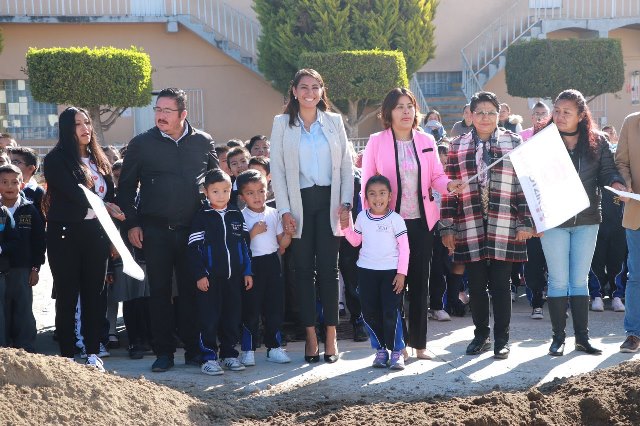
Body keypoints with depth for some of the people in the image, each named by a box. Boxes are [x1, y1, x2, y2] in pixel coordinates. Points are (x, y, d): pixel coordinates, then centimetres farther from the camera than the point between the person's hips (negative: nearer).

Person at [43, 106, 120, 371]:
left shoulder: (99, 160, 14)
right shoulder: (56, 160, -4)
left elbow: (110, 196, 12)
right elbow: (73, 193, -15)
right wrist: (103, 206, -6)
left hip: (96, 233, 5)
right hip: (66, 233, -4)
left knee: (95, 293, 4)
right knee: (67, 294, 0)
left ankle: (93, 352, 9)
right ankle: (67, 355, 4)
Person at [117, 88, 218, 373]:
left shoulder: (203, 143, 6)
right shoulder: (141, 144, 3)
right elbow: (126, 187, 6)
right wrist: (131, 224, 0)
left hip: (193, 230, 1)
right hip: (155, 231, -1)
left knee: (192, 290, 3)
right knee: (159, 292, 3)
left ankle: (194, 350, 12)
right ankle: (164, 352, 10)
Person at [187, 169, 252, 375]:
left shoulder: (237, 216, 10)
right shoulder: (201, 217, -3)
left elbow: (245, 245, 14)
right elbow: (194, 248, -6)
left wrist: (247, 272, 10)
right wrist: (199, 274, -12)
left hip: (233, 276, 4)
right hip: (210, 277, -4)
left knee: (232, 317, 9)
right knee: (209, 318, -3)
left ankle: (229, 354, 19)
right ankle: (209, 357, 2)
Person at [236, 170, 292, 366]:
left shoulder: (273, 214, 7)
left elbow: (282, 243, 11)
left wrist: (288, 233, -8)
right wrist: (253, 232, -20)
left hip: (272, 262, 4)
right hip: (251, 264, -4)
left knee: (275, 306, 7)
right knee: (251, 309, -1)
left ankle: (274, 347, 18)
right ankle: (248, 350, 8)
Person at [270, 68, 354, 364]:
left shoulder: (334, 121, 8)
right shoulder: (282, 124, 4)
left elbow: (346, 165, 8)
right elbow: (277, 169, 1)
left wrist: (346, 201, -2)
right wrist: (284, 211, -6)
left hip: (328, 201, 1)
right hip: (299, 202, 0)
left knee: (328, 268, -1)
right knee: (303, 269, 2)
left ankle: (331, 336, 3)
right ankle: (310, 336, 7)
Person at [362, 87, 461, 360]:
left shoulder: (426, 141, 7)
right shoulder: (377, 142, -1)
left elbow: (436, 176, 6)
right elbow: (368, 183, -2)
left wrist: (449, 184, -17)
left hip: (421, 221, 3)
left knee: (420, 281, 5)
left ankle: (419, 342, 12)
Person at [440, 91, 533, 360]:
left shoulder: (514, 143, 4)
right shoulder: (457, 147, 7)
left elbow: (525, 184, 3)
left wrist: (525, 222, -3)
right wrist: (447, 227, 2)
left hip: (504, 228, -1)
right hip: (470, 228, 1)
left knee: (500, 284, 2)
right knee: (476, 284, 7)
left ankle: (501, 339, 12)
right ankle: (481, 335, 21)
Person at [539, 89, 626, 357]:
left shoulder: (597, 142, 2)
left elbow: (607, 171, 3)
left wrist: (615, 183, -17)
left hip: (586, 219, 2)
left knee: (579, 280, 9)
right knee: (558, 281, 3)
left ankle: (582, 337, 15)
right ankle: (558, 337, 11)